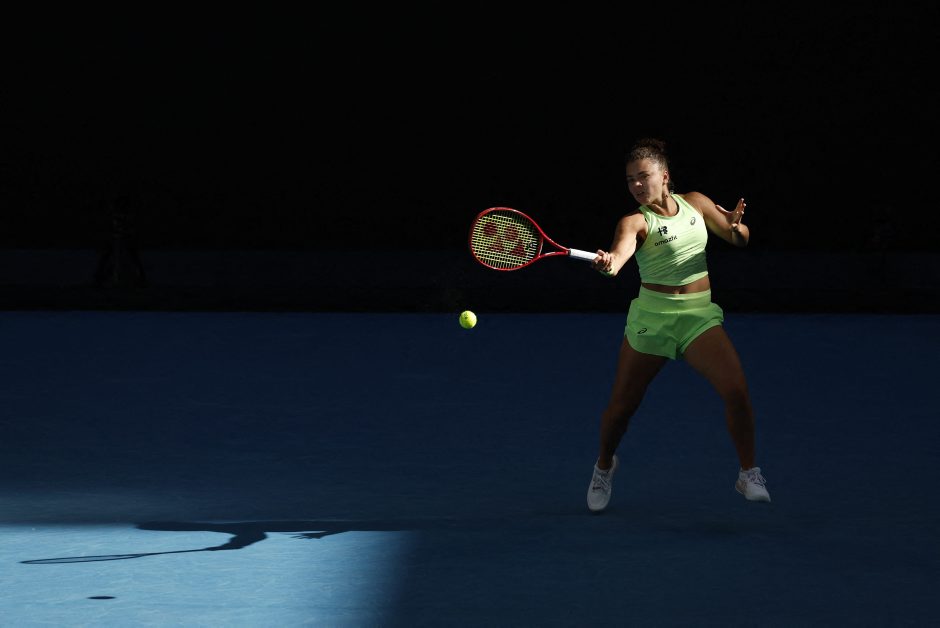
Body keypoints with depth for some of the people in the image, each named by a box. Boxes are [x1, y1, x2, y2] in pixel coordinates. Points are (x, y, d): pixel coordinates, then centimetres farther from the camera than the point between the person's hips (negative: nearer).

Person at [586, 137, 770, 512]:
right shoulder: (635, 222, -7)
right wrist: (608, 262, -54)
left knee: (736, 389, -19)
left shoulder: (695, 203, 6)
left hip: (700, 316, 2)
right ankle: (604, 466, 37)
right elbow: (621, 252, -30)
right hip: (652, 316, -2)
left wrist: (735, 226, -9)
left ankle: (749, 474, -4)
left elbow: (740, 240, 15)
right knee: (621, 406, 6)